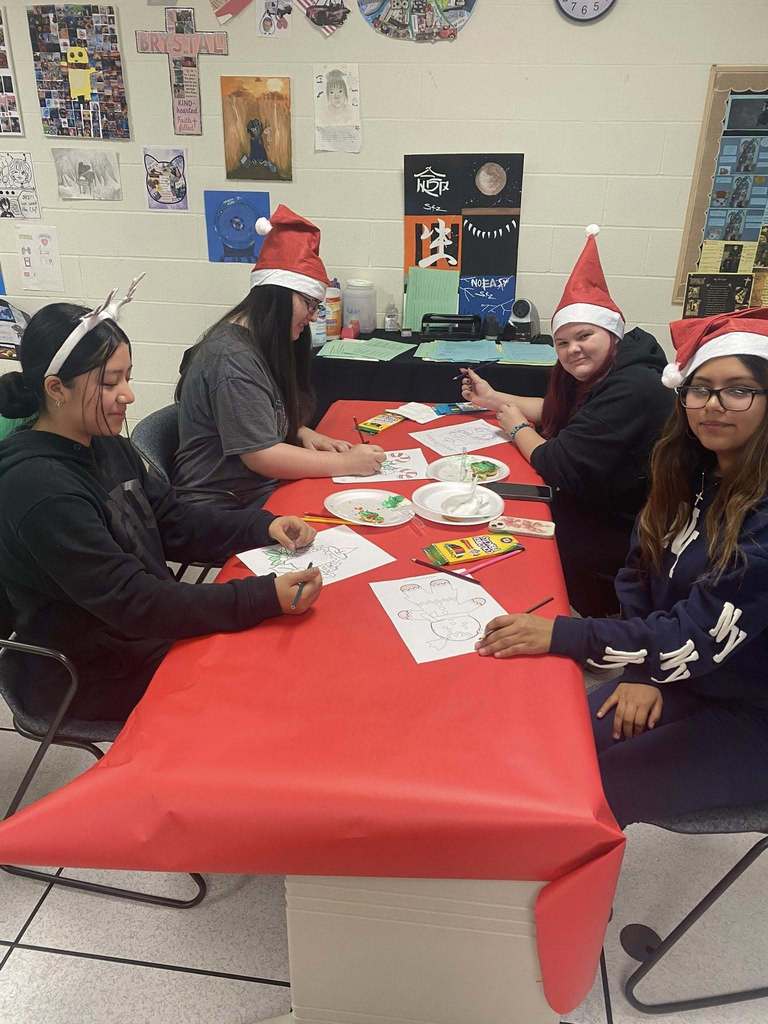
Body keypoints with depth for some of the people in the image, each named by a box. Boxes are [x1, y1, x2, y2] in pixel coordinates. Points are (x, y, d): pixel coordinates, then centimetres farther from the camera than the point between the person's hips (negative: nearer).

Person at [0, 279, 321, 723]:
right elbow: (132, 604, -30)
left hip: (150, 633, 8)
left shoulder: (106, 446, 1)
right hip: (97, 679, -7)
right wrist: (267, 598, -35)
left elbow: (175, 526, 6)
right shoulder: (40, 490, -27)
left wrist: (263, 526, -10)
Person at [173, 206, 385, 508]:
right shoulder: (232, 358, -20)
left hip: (261, 489, 9)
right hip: (226, 507, -9)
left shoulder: (257, 345, 10)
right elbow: (261, 456, -22)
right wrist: (346, 463, -19)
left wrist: (303, 434, 1)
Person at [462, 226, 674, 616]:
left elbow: (560, 468, -26)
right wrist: (493, 399, 17)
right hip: (598, 510, 9)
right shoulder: (602, 377, 3)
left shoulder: (631, 390, -27)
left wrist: (517, 426, -9)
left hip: (622, 537, -9)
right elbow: (556, 412, 21)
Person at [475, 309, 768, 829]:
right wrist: (639, 670, -11)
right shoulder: (690, 474, -2)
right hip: (683, 681, 6)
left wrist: (560, 634, -31)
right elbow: (639, 577, 3)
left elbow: (702, 636, -28)